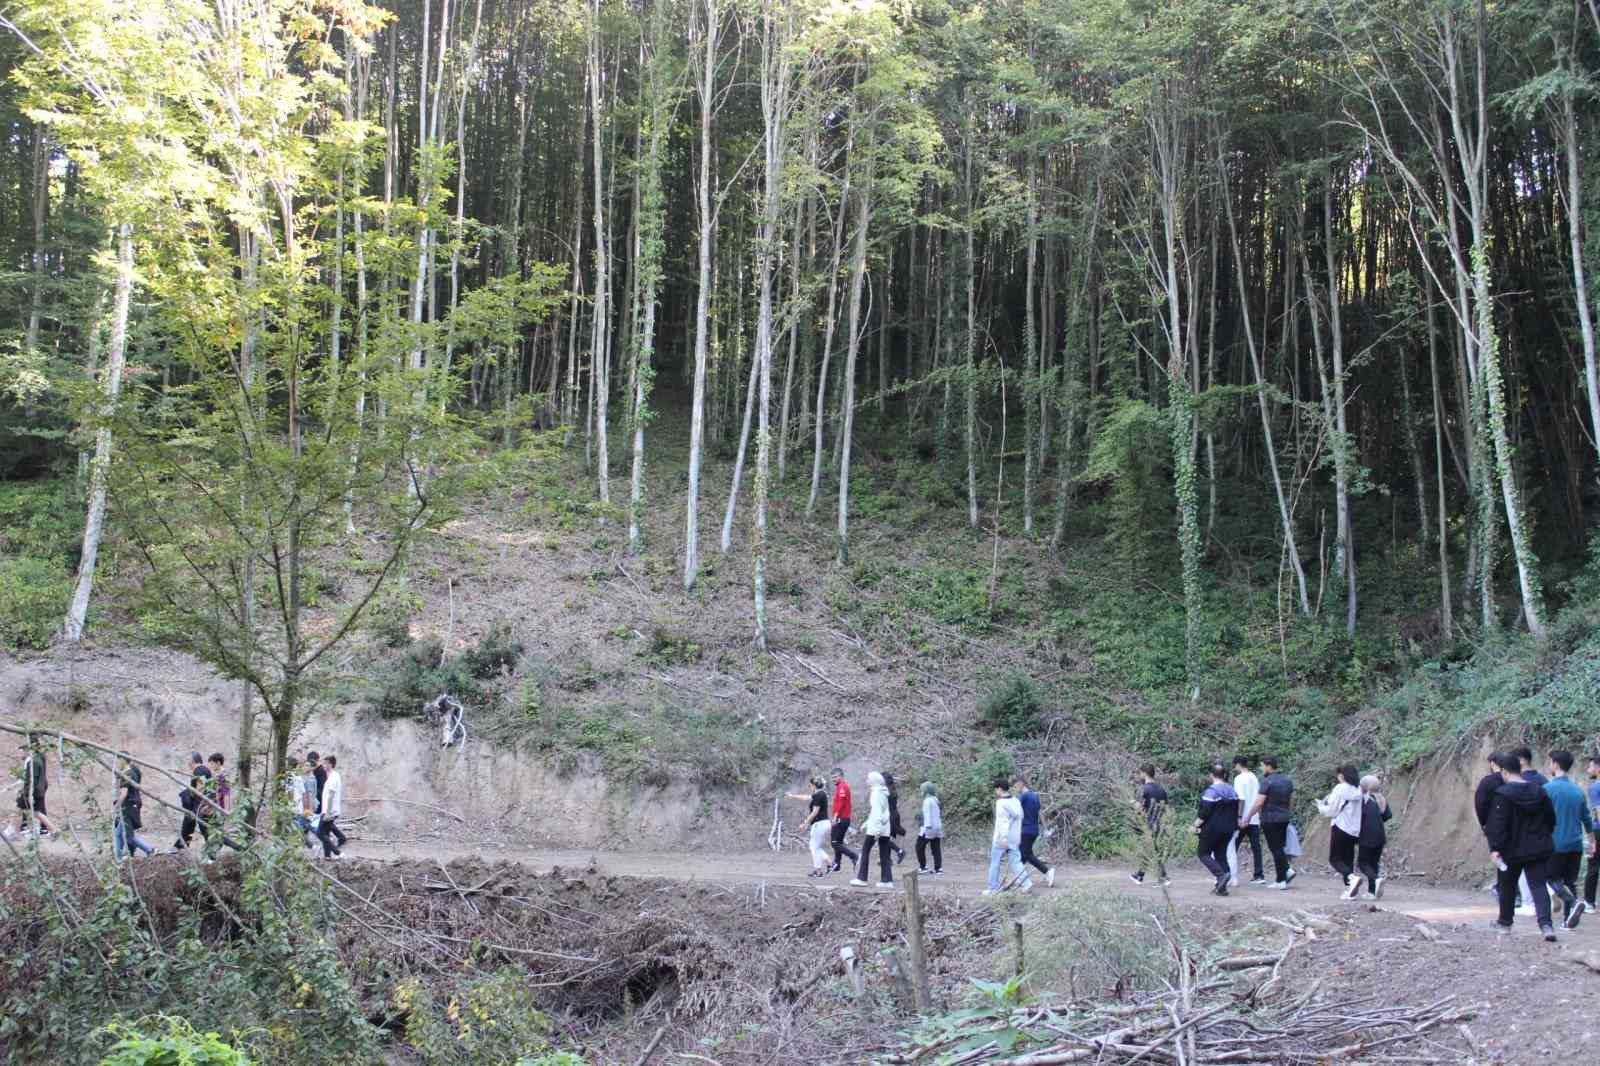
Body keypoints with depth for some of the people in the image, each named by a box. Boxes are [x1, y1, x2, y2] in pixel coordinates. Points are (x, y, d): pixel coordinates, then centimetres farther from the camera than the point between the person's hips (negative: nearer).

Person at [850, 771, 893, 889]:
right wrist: (866, 824, 30)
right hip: (885, 828, 8)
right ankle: (887, 880, 3)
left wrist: (876, 829, -23)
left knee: (865, 850, 1)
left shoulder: (875, 793, -11)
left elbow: (877, 811, -19)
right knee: (884, 854, 7)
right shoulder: (883, 793, 16)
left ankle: (862, 878, 2)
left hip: (875, 827, -8)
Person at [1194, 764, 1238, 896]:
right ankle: (1221, 887, 6)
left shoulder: (1211, 790, -15)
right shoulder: (1232, 790, 10)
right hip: (1228, 829, 7)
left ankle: (1221, 874, -16)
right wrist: (1233, 826, 25)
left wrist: (1196, 825, -10)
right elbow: (1236, 810, 17)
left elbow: (1205, 812, -18)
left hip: (1213, 828, -7)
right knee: (1221, 854, 11)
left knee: (1203, 852, 4)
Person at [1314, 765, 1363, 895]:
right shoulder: (1358, 790, 6)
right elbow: (1356, 810, 12)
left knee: (1335, 859, 0)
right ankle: (1349, 889, 6)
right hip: (1354, 830, 6)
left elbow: (1331, 811, -11)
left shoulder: (1340, 789, -12)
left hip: (1340, 828, -6)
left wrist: (1320, 806, 10)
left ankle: (1351, 877, -23)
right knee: (1348, 859, 12)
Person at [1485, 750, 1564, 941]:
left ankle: (1505, 922, 30)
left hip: (1513, 850, -4)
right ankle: (1546, 924, -18)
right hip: (1539, 848, 4)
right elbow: (1551, 819, 14)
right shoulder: (1539, 792, 5)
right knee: (1538, 886, 0)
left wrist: (1495, 848, -21)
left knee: (1507, 886, 15)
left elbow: (1498, 824, -20)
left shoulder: (1503, 794, -15)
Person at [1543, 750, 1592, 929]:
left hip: (1556, 845, -5)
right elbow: (1587, 819, 17)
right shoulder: (1578, 791, 8)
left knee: (1553, 878, 4)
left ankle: (1574, 902, -19)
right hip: (1575, 845, 5)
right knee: (1570, 881, 11)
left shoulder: (1548, 789, -10)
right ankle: (1568, 918, 9)